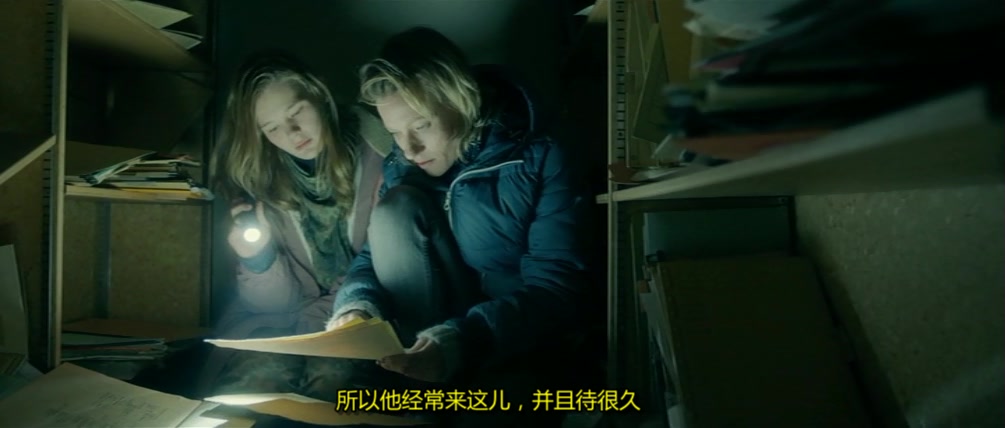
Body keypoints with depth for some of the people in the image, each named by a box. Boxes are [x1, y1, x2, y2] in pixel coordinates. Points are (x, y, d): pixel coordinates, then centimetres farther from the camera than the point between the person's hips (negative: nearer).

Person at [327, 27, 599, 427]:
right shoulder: (401, 167, 4)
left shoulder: (539, 160, -12)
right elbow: (374, 256, 6)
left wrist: (462, 339, -35)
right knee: (395, 208, -19)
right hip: (433, 337, 6)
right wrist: (356, 304, -19)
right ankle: (429, 391, -15)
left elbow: (558, 290, -19)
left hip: (522, 342, -5)